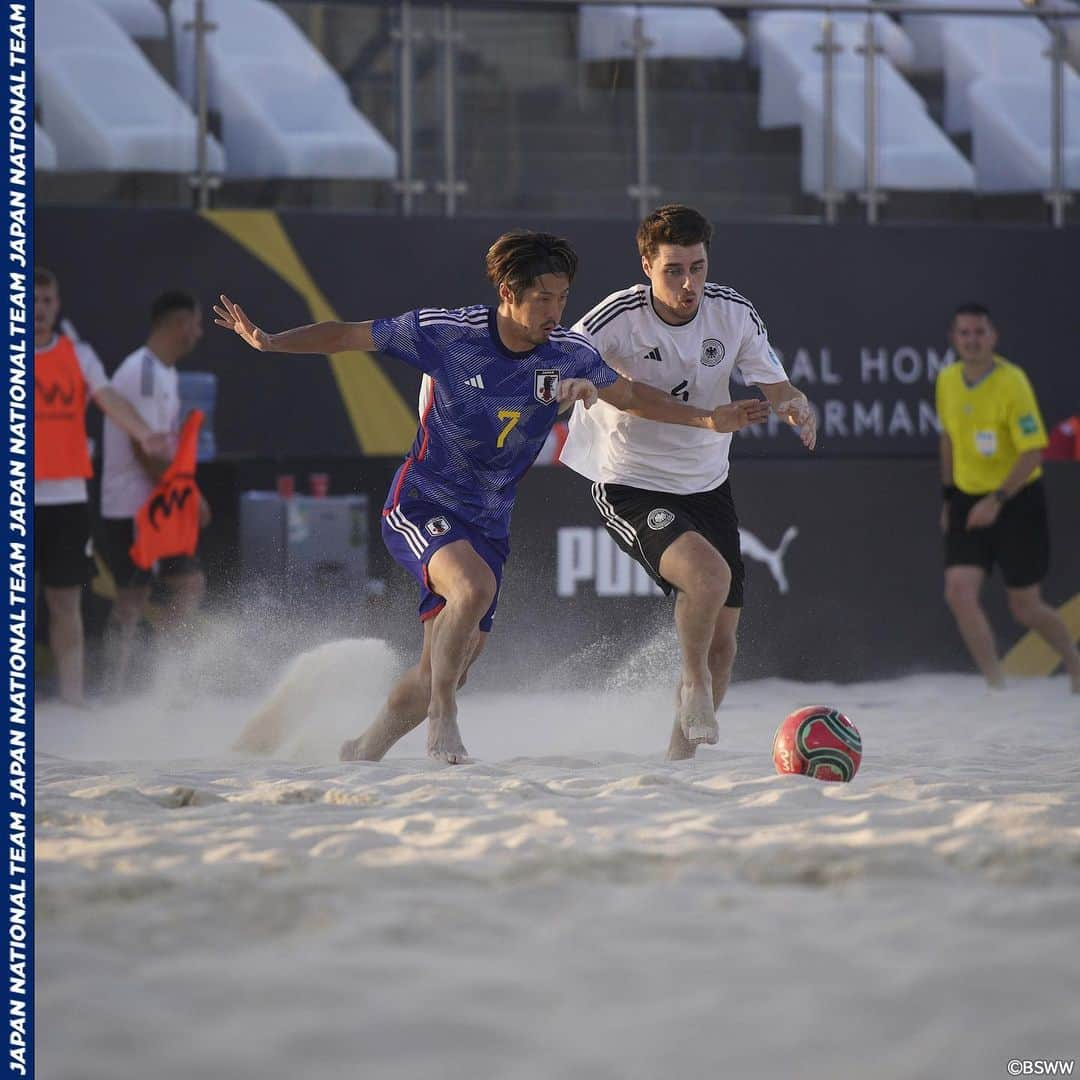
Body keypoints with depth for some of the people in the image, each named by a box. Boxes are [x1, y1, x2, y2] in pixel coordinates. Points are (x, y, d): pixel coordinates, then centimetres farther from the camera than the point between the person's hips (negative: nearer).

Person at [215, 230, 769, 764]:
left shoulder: (569, 355, -5)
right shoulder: (444, 332, -15)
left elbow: (630, 395, 13)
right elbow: (348, 335, -7)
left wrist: (707, 419, 9)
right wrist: (269, 341, -16)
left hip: (488, 523, 5)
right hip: (420, 505, -5)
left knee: (443, 670, 6)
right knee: (474, 586, -34)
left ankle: (365, 750, 28)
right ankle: (442, 724, -20)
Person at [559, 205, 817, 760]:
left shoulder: (733, 312, -7)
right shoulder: (618, 319, -18)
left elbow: (778, 390, 1)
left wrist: (795, 407, -24)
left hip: (707, 486, 5)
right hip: (632, 490, -5)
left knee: (722, 643, 7)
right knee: (709, 573, -32)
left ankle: (681, 753, 29)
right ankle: (692, 683, -5)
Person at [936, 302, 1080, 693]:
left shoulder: (1012, 382, -18)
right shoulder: (947, 382, 2)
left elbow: (1032, 452, -20)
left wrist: (997, 500, -27)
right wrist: (949, 497, 18)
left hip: (1017, 502, -5)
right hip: (969, 501, 5)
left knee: (1025, 608, 3)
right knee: (959, 592, -13)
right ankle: (996, 685, -5)